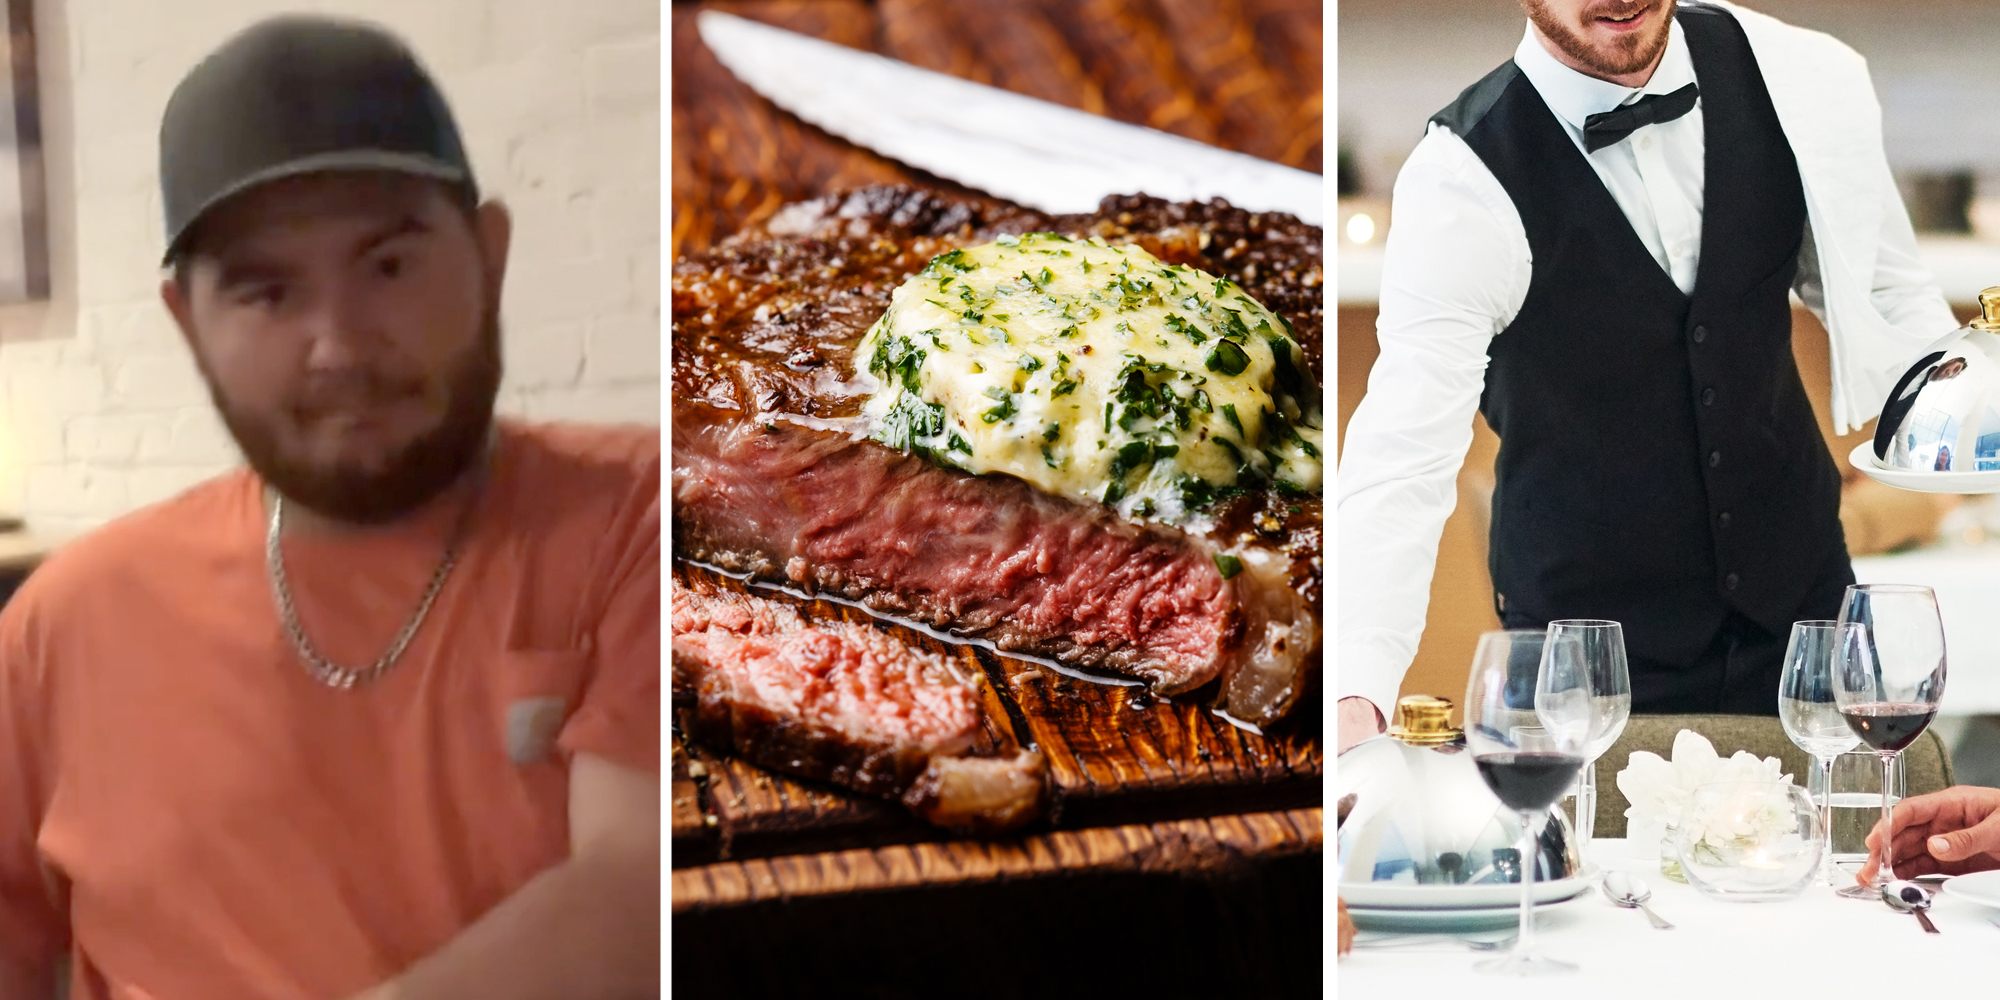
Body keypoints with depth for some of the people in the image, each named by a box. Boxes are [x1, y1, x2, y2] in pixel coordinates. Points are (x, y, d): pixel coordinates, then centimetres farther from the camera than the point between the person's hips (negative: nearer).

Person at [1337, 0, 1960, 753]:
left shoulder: (1802, 79, -9)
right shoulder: (1460, 177, -21)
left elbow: (1885, 294, 7)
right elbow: (1404, 458, -28)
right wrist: (1356, 699, -40)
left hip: (1798, 584, 4)